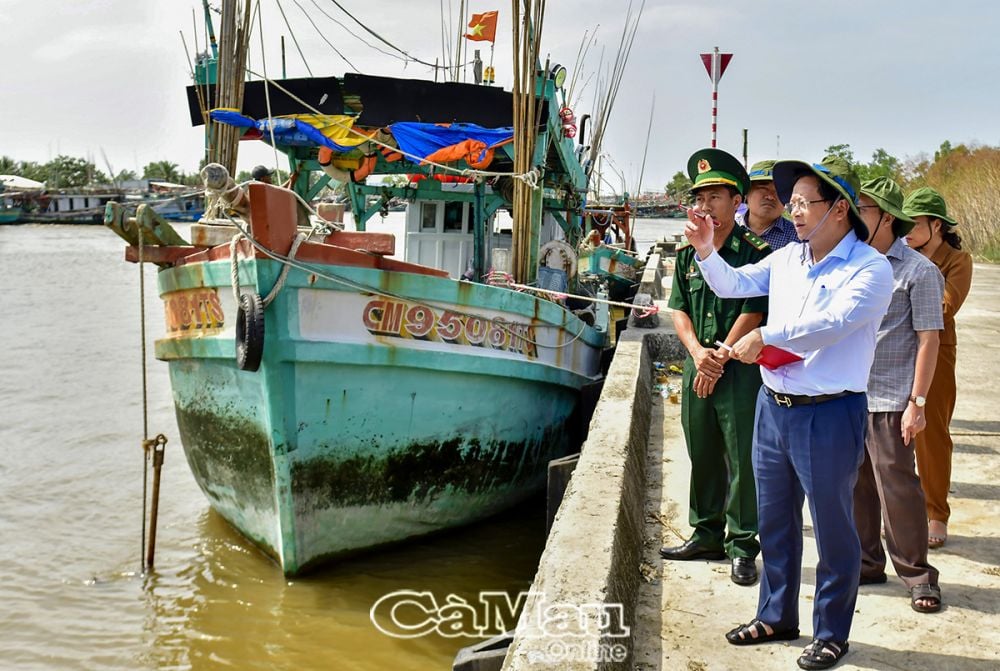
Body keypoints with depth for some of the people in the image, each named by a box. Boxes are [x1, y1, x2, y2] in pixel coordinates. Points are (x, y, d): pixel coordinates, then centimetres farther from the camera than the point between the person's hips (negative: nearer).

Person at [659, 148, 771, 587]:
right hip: (697, 369, 6)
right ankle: (707, 535, 28)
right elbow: (679, 309, 9)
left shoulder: (755, 253, -6)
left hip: (740, 369, -6)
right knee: (702, 455, 14)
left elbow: (753, 314, -11)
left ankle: (743, 546, 10)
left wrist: (719, 358, -11)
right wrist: (697, 352, -7)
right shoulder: (688, 253, 11)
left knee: (743, 459, -1)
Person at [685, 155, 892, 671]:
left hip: (828, 415, -7)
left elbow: (831, 323, -26)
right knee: (774, 520, 18)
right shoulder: (786, 258, 7)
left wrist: (764, 335, -24)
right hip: (773, 408, 7)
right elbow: (734, 286, 18)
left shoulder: (870, 269, -13)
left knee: (832, 528, 6)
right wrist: (706, 251, 2)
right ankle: (776, 617, 35)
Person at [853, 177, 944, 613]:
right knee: (856, 484, 12)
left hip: (890, 401, -6)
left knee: (897, 487, -2)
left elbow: (928, 340, -8)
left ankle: (918, 575, 12)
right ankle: (866, 563, 26)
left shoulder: (917, 271, -6)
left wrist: (917, 403, -13)